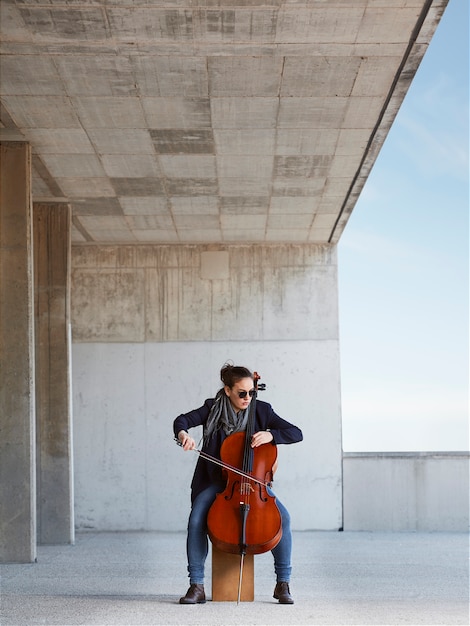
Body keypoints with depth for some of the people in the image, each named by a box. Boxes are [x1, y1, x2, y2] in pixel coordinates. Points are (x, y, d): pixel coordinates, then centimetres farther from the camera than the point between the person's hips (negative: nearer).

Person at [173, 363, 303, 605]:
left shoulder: (261, 410, -1)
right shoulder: (213, 409, -1)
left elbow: (296, 434, -4)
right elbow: (182, 420, -12)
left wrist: (271, 434, -23)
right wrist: (183, 433, -36)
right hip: (217, 480, -1)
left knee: (283, 517, -24)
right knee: (196, 520, -28)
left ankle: (283, 583, -11)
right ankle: (196, 586, -18)